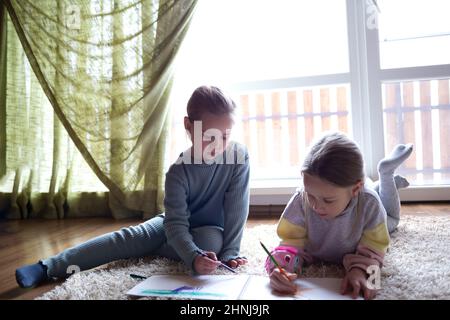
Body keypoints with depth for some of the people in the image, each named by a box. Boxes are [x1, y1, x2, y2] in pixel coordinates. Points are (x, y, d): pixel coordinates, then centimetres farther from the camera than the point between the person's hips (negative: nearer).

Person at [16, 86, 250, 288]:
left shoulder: (239, 156, -25)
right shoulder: (179, 171, -26)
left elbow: (237, 208, -20)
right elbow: (176, 223, -31)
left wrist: (230, 252, -23)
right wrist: (194, 258, -49)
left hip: (209, 229, 0)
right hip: (176, 223, 0)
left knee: (210, 242, -36)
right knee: (128, 236, -21)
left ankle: (144, 250, -13)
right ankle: (48, 268, -20)